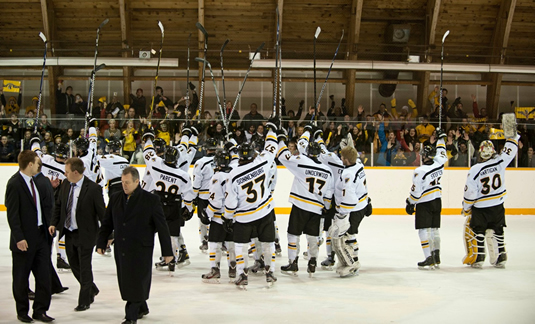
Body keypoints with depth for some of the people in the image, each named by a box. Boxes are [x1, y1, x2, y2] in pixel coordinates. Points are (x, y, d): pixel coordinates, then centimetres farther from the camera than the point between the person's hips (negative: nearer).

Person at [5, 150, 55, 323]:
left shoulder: (36, 181, 9)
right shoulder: (14, 184, -14)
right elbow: (12, 214, -16)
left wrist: (49, 224, 8)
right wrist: (19, 238, -19)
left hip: (41, 235, 7)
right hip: (25, 239, -7)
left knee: (44, 275, 7)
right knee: (21, 278, 8)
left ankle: (40, 310, 17)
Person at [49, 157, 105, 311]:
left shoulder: (93, 188, -18)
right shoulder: (65, 185, 1)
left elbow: (101, 212, -14)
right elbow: (59, 205, 13)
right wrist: (54, 223, 2)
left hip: (85, 234, -7)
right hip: (69, 233, 7)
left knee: (84, 268, 4)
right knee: (74, 265, 18)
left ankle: (84, 301, 20)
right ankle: (92, 289, 40)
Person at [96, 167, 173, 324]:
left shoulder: (151, 200, -6)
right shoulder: (115, 198, 8)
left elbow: (162, 227, -3)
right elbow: (107, 223, 15)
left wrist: (167, 251, -3)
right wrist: (101, 243, 10)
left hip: (141, 250, -5)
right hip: (121, 250, 5)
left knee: (137, 283, -3)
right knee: (126, 282, 11)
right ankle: (142, 308, 32)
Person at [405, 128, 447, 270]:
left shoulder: (420, 171, -19)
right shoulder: (439, 164, -3)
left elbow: (416, 191, -15)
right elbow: (441, 153, 20)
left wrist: (410, 203, -1)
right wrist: (441, 137, 32)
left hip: (424, 203, -7)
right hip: (437, 201, 7)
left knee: (424, 230, -3)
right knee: (434, 229, 14)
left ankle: (429, 259, -9)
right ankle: (436, 257, 17)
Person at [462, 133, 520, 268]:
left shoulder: (475, 170, -18)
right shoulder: (499, 162, -11)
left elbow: (470, 193, -15)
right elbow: (509, 150, 7)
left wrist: (466, 208, -1)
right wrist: (513, 135, 20)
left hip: (480, 208, -4)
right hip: (498, 205, 4)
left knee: (475, 230, 9)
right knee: (496, 231, 17)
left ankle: (477, 258, 6)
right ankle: (500, 258, 19)